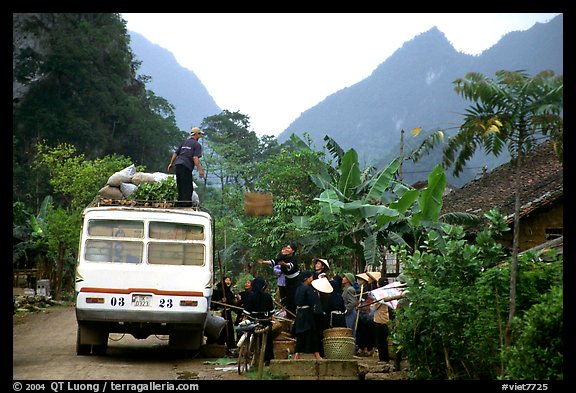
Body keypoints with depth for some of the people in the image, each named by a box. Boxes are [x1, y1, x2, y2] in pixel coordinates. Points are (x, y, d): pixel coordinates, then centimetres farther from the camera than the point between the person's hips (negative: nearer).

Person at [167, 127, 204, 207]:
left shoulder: (184, 142, 21)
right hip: (186, 167, -7)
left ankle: (179, 204, 18)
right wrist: (200, 170, -15)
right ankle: (186, 204, -9)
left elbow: (175, 153, 22)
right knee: (188, 188, -5)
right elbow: (195, 158, -13)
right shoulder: (197, 145, 0)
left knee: (180, 186, 14)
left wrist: (171, 163, 30)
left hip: (178, 164, 7)